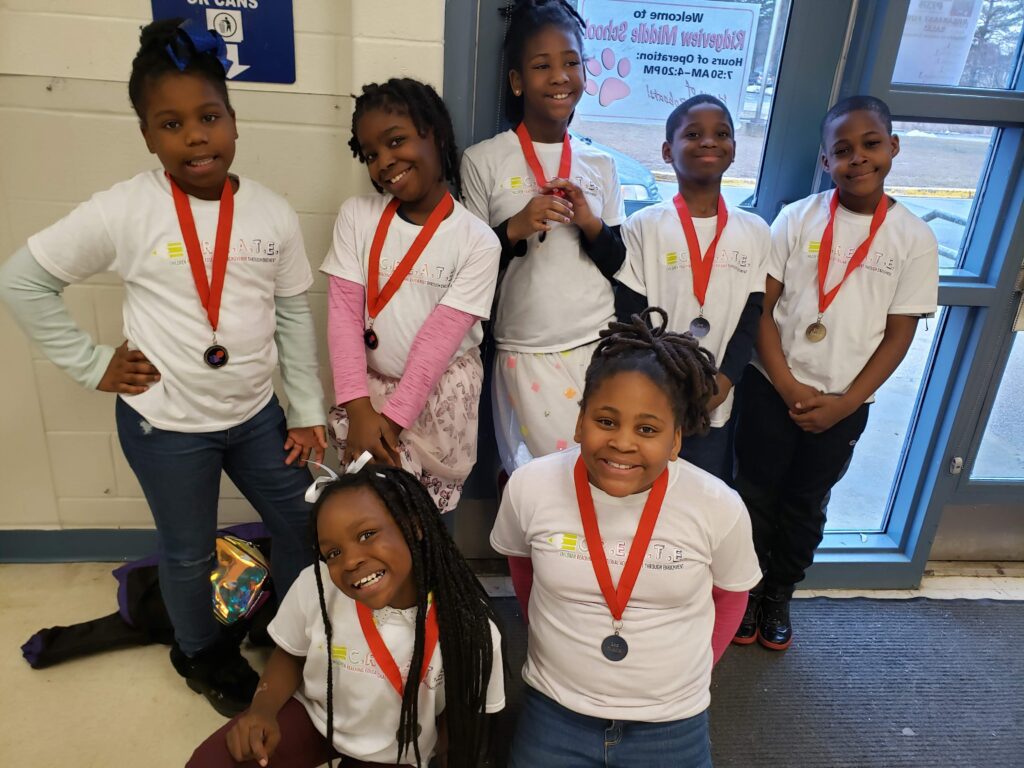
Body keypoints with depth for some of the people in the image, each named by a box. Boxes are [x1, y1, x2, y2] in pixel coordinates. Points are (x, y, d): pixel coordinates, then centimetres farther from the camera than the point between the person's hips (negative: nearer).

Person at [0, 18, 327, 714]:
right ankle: (202, 655, 46)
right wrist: (93, 366, -7)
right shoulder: (125, 211, -14)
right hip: (164, 424, -3)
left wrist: (308, 412, 2)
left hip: (257, 414, 3)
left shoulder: (273, 212, -5)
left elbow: (295, 315, 1)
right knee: (189, 555, 15)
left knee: (306, 525, 15)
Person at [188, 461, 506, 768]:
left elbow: (461, 716, -8)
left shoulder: (469, 626, -27)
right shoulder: (314, 587, -24)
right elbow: (289, 655, -3)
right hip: (313, 715, 1)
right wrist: (262, 709, -19)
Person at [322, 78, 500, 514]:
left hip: (442, 396, -1)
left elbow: (441, 336, -15)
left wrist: (393, 419, -17)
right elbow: (343, 313, -8)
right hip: (368, 389, 2)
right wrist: (359, 408, -17)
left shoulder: (478, 242, -12)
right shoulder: (356, 216, -5)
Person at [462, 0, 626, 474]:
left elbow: (620, 268, 7)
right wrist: (514, 230, -18)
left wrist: (592, 225, -10)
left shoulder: (601, 165, 6)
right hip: (525, 354, -2)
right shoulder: (484, 160, -4)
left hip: (597, 347, 3)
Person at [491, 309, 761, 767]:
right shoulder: (529, 487, -17)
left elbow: (729, 595, 1)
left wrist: (686, 674, 7)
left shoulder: (720, 509, -19)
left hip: (673, 727, 0)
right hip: (553, 713, 1)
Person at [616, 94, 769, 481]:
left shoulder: (755, 232, 5)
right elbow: (629, 319, -6)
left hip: (715, 406, 3)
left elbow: (750, 319, 5)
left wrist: (725, 381, -9)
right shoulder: (643, 227, -4)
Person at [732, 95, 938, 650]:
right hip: (772, 389, 0)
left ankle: (779, 595, 36)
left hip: (844, 404, 1)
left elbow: (899, 334, -3)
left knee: (806, 505, 16)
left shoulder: (914, 239, -4)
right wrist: (786, 386, -14)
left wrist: (845, 403, -10)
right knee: (757, 495, 10)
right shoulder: (797, 218, -6)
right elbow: (761, 307, -7)